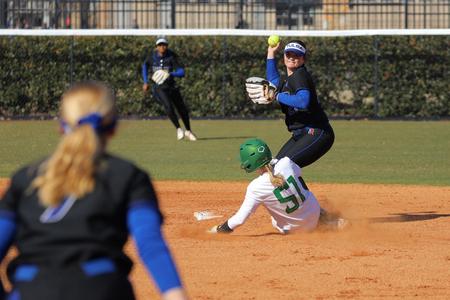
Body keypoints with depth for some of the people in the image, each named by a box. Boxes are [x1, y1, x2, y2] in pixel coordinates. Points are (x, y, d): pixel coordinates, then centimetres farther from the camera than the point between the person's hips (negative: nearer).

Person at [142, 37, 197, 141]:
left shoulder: (171, 57, -12)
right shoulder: (151, 55, -7)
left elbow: (181, 72, -21)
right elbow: (145, 66, 15)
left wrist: (170, 74, -39)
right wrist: (145, 82, 11)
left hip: (171, 86, 1)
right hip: (159, 87, -1)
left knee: (182, 109, 7)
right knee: (168, 106, -27)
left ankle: (188, 131, 30)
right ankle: (179, 129, -13)